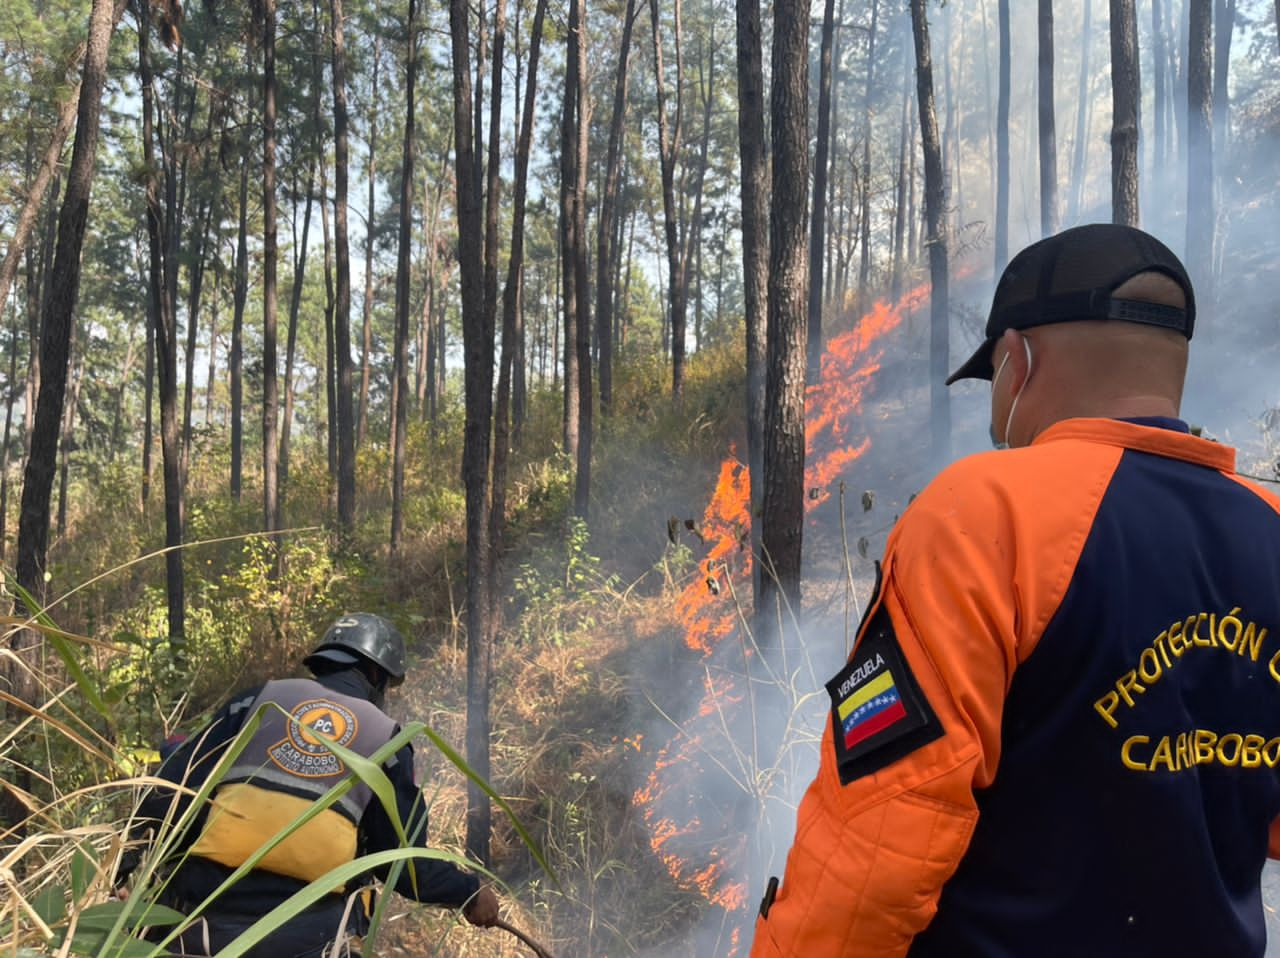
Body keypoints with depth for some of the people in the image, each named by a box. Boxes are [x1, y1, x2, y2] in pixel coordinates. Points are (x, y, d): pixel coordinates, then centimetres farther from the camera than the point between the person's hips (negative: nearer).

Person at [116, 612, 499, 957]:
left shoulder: (260, 700, 8)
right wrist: (469, 892, 19)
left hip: (207, 919, 2)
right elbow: (405, 862, 5)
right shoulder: (385, 739, 6)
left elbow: (174, 788, 3)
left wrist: (127, 866, 9)